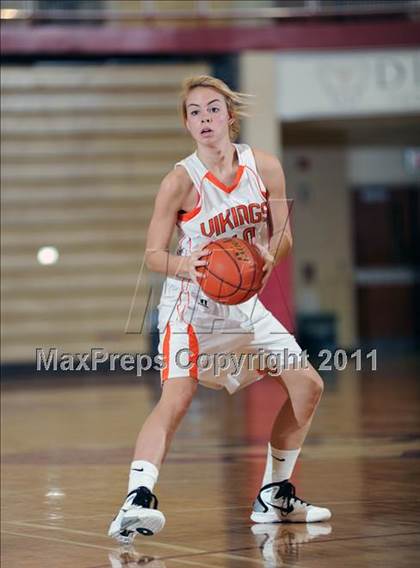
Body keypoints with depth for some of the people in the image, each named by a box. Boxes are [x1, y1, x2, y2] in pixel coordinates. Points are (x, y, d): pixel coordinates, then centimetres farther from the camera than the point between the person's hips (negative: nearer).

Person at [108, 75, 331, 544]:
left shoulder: (265, 167, -6)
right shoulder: (181, 180, -16)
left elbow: (283, 238, 2)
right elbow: (154, 253, -12)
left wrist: (269, 255, -21)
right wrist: (184, 266, -33)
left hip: (244, 302, 6)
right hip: (192, 302, -5)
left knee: (307, 385, 5)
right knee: (177, 396, -26)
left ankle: (274, 497, 19)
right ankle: (137, 500, -37)